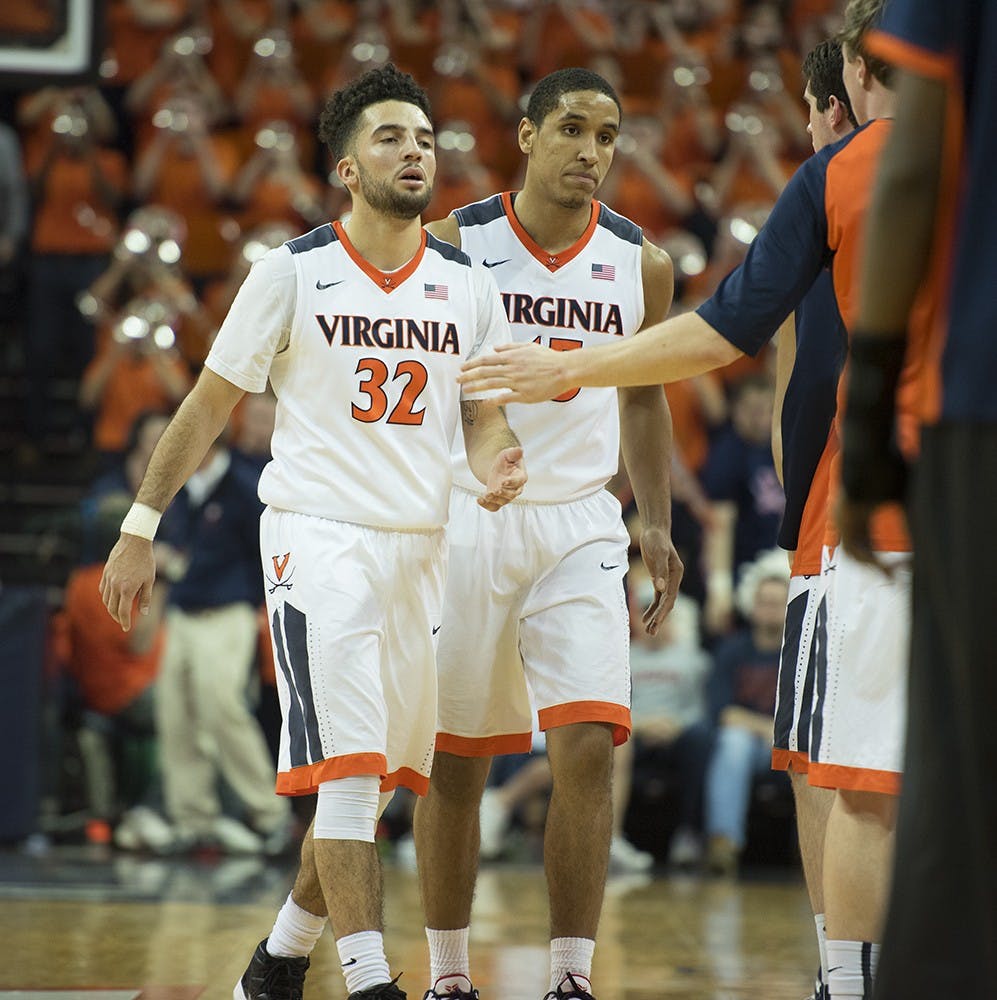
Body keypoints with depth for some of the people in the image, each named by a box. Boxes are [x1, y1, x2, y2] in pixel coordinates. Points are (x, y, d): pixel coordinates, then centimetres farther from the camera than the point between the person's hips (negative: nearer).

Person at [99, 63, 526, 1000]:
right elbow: (210, 404, 3)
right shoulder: (292, 271, -3)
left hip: (418, 546, 5)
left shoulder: (467, 285, 8)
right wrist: (139, 528, 2)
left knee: (368, 780, 11)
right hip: (316, 538, -5)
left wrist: (497, 469, -13)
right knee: (347, 765, -15)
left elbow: (485, 416, 11)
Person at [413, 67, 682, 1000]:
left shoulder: (640, 264, 4)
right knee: (452, 762, 4)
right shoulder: (453, 245, -4)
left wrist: (657, 524, 7)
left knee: (587, 746, -12)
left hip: (578, 525, 2)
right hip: (460, 521, -1)